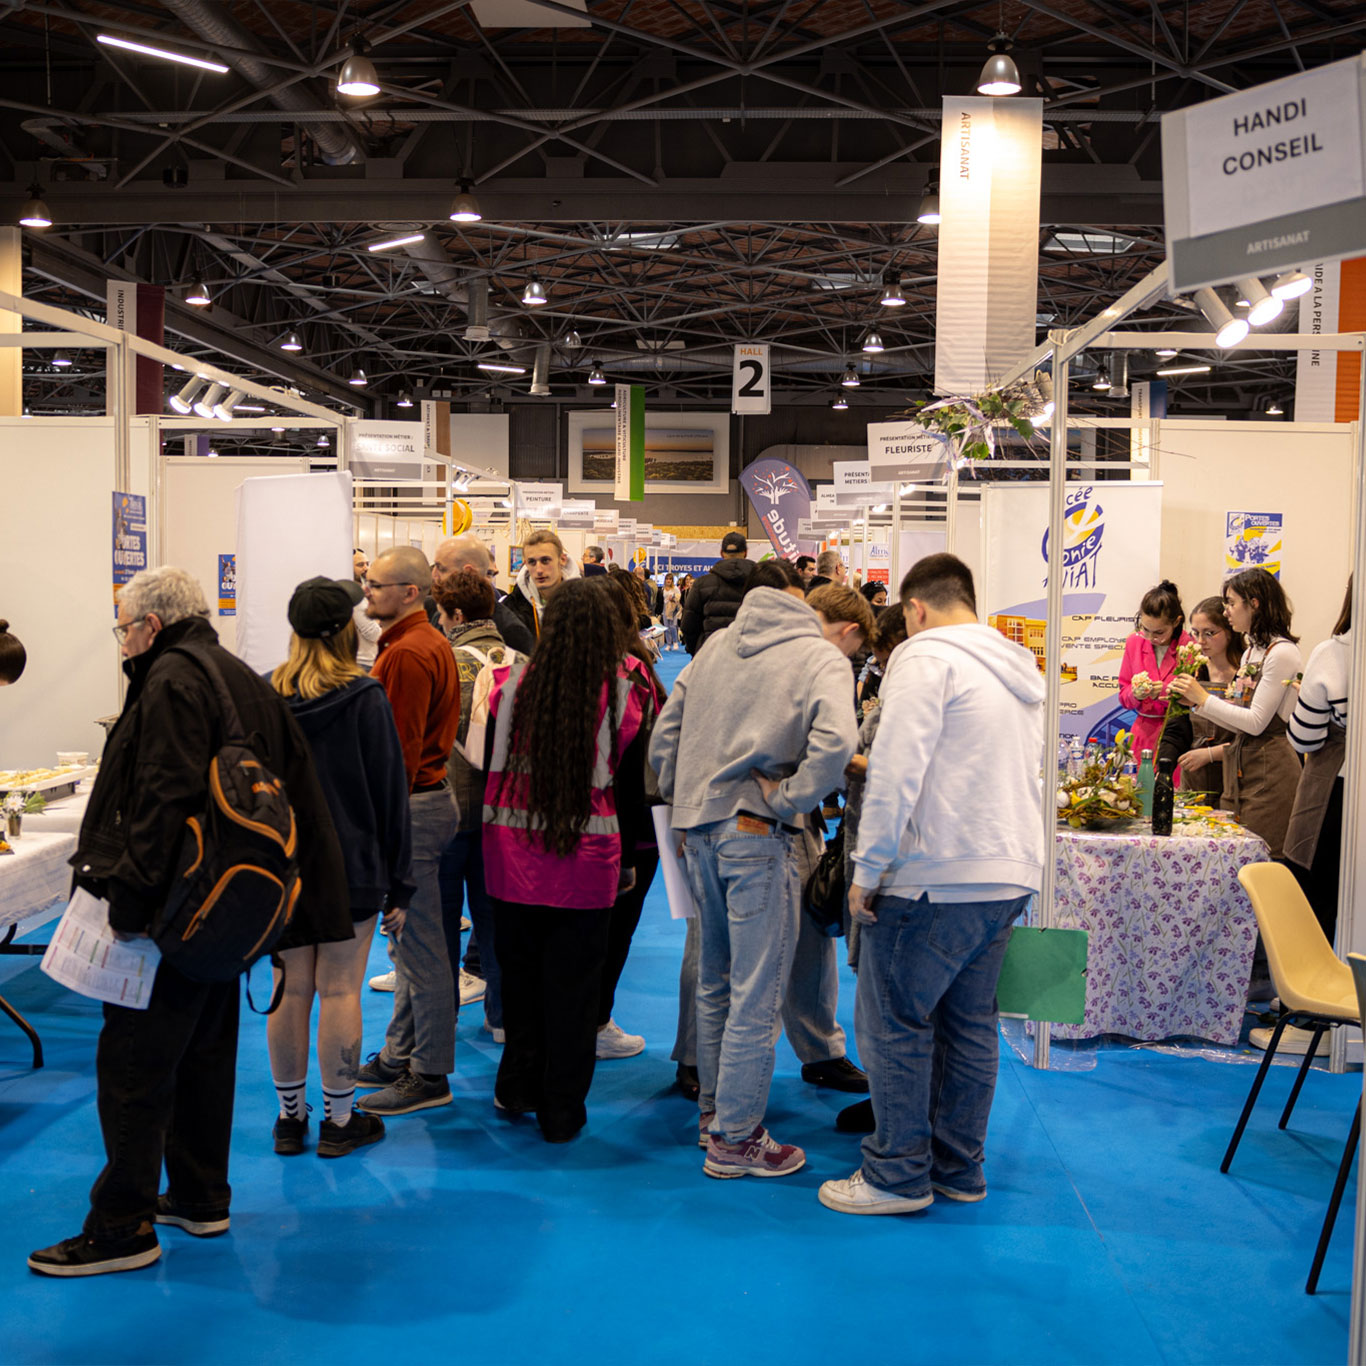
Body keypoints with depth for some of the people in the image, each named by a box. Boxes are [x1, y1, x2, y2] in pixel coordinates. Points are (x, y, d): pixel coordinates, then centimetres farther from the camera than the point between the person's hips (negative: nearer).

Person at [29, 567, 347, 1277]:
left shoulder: (172, 681, -15)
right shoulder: (245, 680, 14)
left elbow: (163, 799, -25)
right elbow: (296, 788, 15)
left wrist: (131, 894, -25)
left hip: (175, 911, -10)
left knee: (132, 1064, -1)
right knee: (204, 1052, 18)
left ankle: (123, 1226, 6)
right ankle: (202, 1199, 28)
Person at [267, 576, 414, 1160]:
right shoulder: (364, 698, -10)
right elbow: (389, 793, -7)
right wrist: (397, 884, 0)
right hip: (351, 867, -3)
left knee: (289, 990, 9)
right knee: (339, 992, 2)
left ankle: (291, 1116, 21)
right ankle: (339, 1121, 12)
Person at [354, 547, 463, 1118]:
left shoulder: (408, 654, -17)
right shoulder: (430, 642, 15)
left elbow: (399, 750, -20)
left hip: (412, 808, -11)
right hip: (427, 796, 11)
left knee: (420, 946, -2)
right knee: (408, 939, 17)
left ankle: (430, 1075, 7)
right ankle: (399, 1056, 28)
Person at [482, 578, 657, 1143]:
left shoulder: (510, 686, -5)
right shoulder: (625, 696, -7)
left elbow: (490, 768, 4)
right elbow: (632, 787, 1)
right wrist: (626, 857, 13)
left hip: (514, 854, 2)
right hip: (588, 862, -1)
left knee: (520, 971, 18)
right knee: (573, 984, 9)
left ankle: (518, 1087, 30)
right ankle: (561, 1111, 18)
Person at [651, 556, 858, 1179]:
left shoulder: (715, 645, 9)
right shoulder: (822, 659, -7)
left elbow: (664, 734, 10)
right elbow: (834, 743, -25)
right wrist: (788, 799, -14)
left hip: (698, 830, 7)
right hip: (758, 837, -6)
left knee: (715, 980, 21)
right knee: (756, 993, 3)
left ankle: (712, 1108, 34)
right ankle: (734, 1139, 10)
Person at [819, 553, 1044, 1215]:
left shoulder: (927, 657, -10)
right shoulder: (1023, 670, 17)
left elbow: (896, 770, -18)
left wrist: (867, 872, -13)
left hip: (936, 876, -9)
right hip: (1011, 875, 9)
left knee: (894, 1022, 2)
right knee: (970, 1023, 16)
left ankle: (898, 1174, 9)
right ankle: (959, 1168, 24)